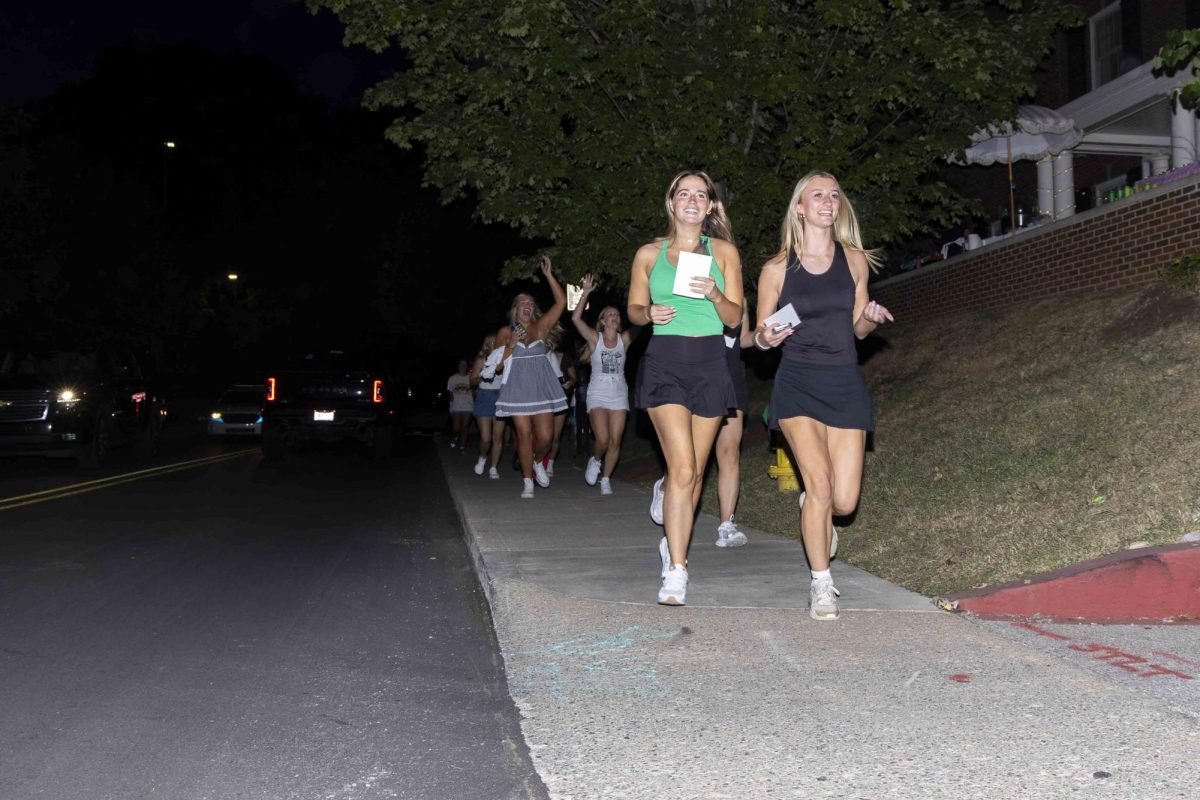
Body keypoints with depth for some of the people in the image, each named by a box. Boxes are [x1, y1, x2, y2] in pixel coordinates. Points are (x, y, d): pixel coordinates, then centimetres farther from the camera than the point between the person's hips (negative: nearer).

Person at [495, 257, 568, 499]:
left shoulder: (541, 327, 9)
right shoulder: (506, 332, 8)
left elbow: (561, 302, 1)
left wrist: (549, 275, -2)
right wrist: (511, 345, -9)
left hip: (541, 387, 1)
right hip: (518, 388, -1)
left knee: (546, 436, -6)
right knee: (524, 435, -4)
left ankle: (537, 462, 26)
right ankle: (528, 482, 6)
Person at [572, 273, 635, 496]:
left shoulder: (624, 339, 5)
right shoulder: (594, 338, -1)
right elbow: (575, 318, -12)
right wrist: (585, 293, -17)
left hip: (619, 395, 2)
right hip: (597, 394, -2)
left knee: (615, 441, -2)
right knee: (602, 439, -15)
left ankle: (605, 479, 14)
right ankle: (595, 461, 17)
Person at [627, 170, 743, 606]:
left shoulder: (724, 251, 8)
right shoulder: (649, 254, 8)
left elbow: (735, 317, 5)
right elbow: (633, 309, 13)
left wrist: (715, 294, -16)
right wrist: (650, 314, -10)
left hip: (710, 362, 2)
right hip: (665, 361, -2)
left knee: (694, 471, 7)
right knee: (682, 468, -15)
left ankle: (673, 540, 30)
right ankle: (676, 572, -12)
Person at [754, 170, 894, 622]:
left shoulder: (855, 261, 8)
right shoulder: (777, 269, 1)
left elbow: (859, 329, 16)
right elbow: (759, 334, 7)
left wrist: (871, 317, -6)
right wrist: (765, 338, -15)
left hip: (845, 383, 3)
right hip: (797, 383, -2)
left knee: (845, 500, -3)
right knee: (819, 485, -16)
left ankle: (813, 509, 35)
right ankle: (821, 585, 1)